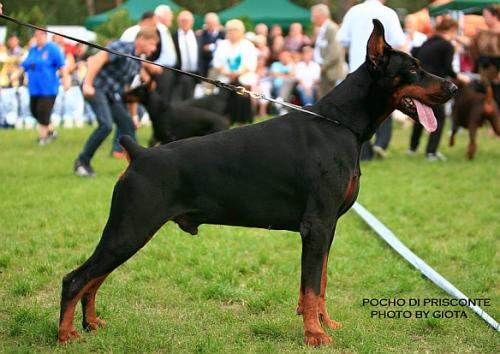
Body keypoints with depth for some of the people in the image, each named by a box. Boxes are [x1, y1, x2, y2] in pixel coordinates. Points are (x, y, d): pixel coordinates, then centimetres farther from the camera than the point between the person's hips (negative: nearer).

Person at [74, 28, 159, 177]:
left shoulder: (137, 62, 14)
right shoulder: (122, 47, -12)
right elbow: (98, 59, -24)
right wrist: (87, 84, -32)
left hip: (113, 94, 9)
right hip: (97, 88, -9)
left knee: (128, 125, 3)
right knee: (106, 125, -23)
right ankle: (82, 162, -11)